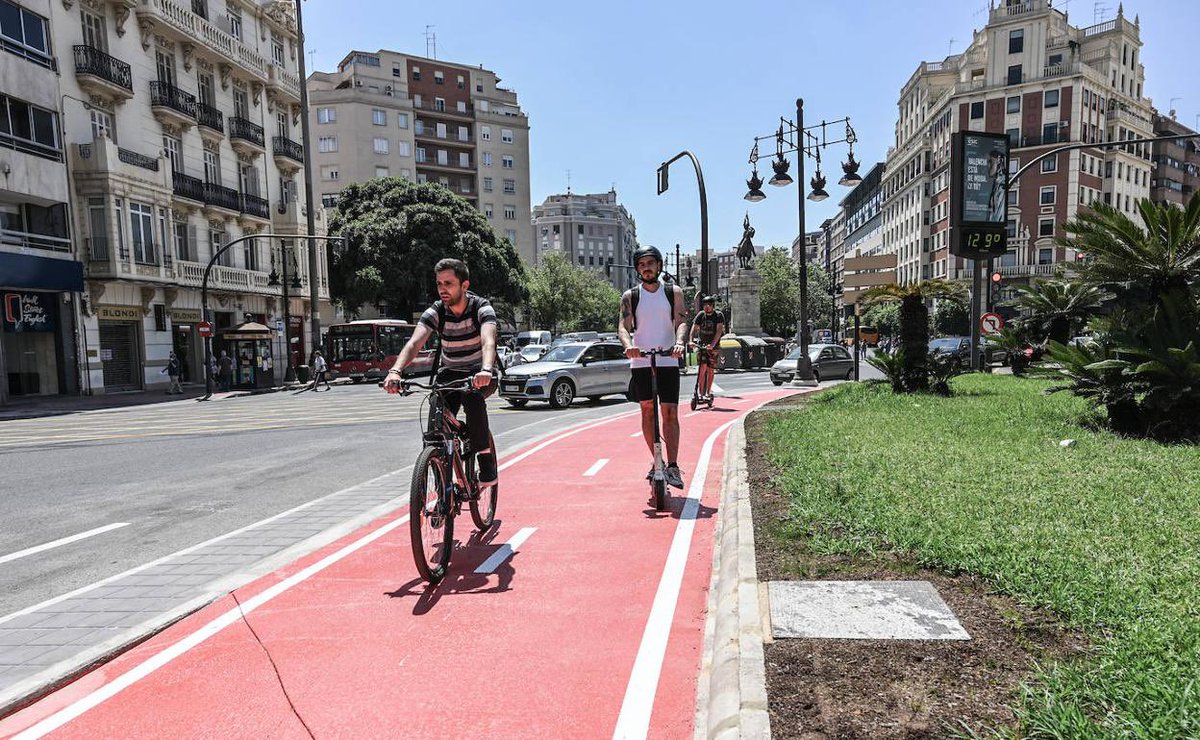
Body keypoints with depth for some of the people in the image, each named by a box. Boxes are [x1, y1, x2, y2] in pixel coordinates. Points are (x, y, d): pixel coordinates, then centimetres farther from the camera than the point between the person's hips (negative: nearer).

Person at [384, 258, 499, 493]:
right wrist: (395, 371, -48)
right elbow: (414, 343, -28)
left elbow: (488, 342, -39)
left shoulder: (482, 308, -20)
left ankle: (487, 466, -27)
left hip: (480, 375, -3)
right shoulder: (435, 312, -13)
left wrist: (486, 371, -60)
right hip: (449, 374, 3)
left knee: (472, 395, -36)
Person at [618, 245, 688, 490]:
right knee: (647, 412, 7)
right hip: (640, 362, 1)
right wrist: (628, 345, -26)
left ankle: (672, 466, -6)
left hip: (668, 361, -1)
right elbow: (623, 326, -5)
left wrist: (679, 342, -26)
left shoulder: (673, 292, 6)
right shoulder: (630, 296, 6)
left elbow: (681, 321, -5)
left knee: (670, 413, -7)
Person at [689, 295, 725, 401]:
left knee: (711, 370, 3)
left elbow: (719, 330, -20)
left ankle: (708, 393, 18)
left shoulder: (719, 315, -9)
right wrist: (691, 340, -26)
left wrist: (712, 344, -33)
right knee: (703, 367, -15)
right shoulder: (701, 315, -2)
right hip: (701, 344, 0)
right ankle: (701, 393, -13)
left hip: (713, 346, 0)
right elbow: (694, 328, -8)